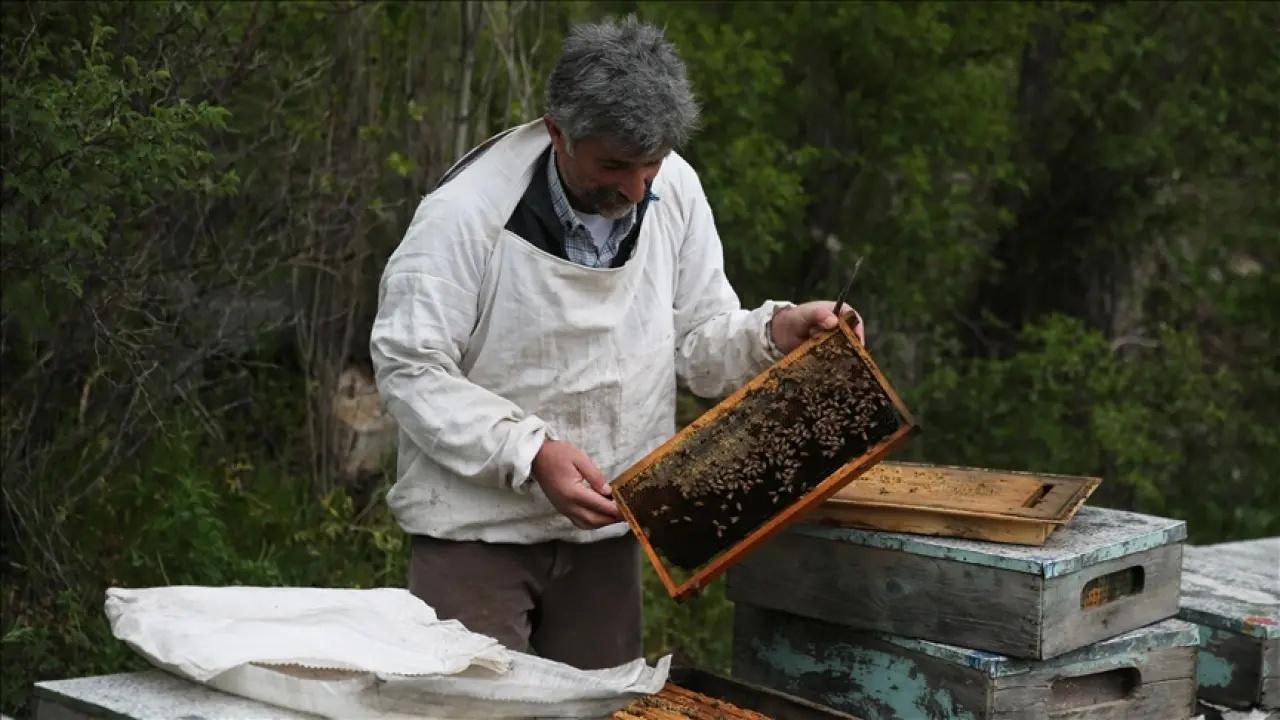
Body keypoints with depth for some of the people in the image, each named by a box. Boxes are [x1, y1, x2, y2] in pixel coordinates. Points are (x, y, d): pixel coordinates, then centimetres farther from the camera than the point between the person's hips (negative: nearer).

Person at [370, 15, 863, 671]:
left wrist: (772, 333, -15)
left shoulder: (675, 191, -3)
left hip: (603, 527, 5)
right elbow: (409, 369, -16)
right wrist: (530, 454, -26)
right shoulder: (466, 213, -19)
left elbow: (698, 341, 6)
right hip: (477, 528, -5)